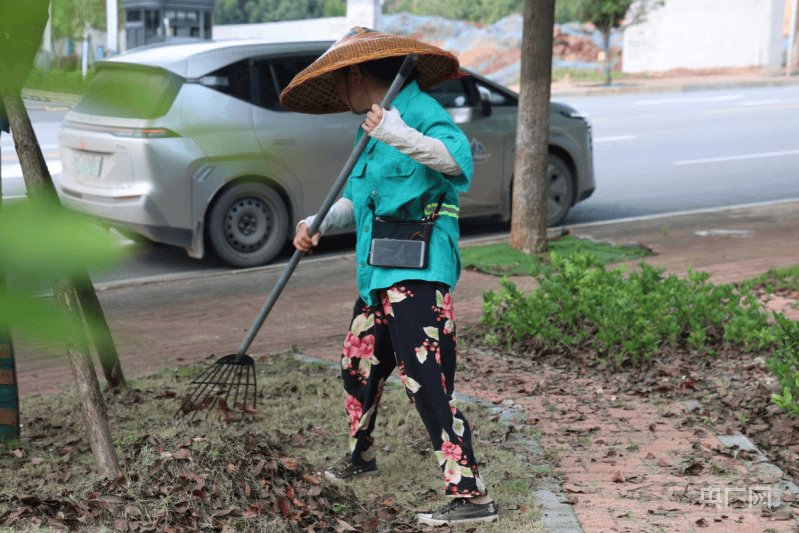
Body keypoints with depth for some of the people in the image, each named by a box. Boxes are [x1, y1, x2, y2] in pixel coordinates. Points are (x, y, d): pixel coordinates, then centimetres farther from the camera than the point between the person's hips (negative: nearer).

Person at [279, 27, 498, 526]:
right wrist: (317, 224, 13)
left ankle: (472, 495, -10)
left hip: (418, 276, -10)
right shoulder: (370, 128, 20)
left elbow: (457, 157, -28)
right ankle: (362, 457, 45)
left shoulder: (419, 109, -10)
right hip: (378, 274, 10)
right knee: (358, 366, 22)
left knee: (428, 384, -14)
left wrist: (398, 135, -39)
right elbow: (359, 199, 28)